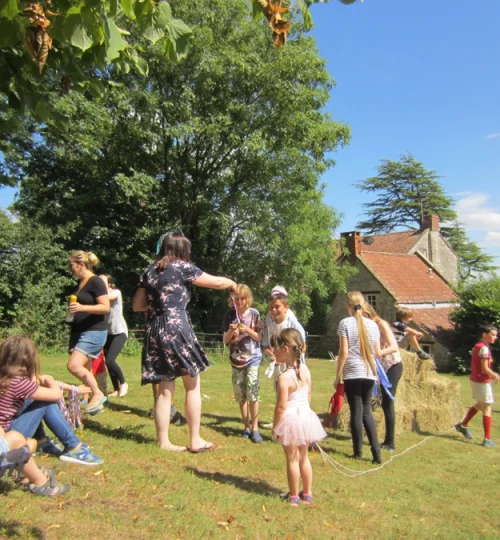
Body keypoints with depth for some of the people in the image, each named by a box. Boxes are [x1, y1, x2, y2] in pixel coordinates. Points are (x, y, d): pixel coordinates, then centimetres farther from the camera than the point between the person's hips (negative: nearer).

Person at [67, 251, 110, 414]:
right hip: (79, 331, 9)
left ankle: (98, 394, -3)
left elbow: (105, 307, -20)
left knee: (74, 366, -19)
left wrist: (82, 308, -29)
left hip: (94, 332, -9)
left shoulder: (96, 281, -12)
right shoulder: (81, 283, 15)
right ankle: (97, 402, 18)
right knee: (83, 369, 8)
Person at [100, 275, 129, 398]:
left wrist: (104, 283, -19)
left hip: (119, 332, -7)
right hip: (108, 332, 7)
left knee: (110, 360, -18)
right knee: (108, 362, 6)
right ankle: (116, 390, 19)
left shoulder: (116, 292, -8)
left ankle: (123, 383, 3)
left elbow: (108, 297, -31)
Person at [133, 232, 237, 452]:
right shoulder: (182, 267, -2)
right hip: (176, 328, -6)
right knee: (193, 385, 7)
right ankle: (195, 440, 11)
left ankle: (163, 442, 14)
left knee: (165, 390, 11)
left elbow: (137, 305, 16)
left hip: (154, 331, 6)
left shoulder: (150, 271, 14)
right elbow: (217, 282, 5)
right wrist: (232, 283, 25)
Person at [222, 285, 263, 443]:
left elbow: (260, 338, -1)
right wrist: (230, 331, -15)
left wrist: (248, 330, -17)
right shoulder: (230, 315, 1)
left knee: (252, 393, -10)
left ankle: (254, 428, 0)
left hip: (253, 358, -2)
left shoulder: (254, 314, -2)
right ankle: (246, 426, 18)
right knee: (240, 395, 6)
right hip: (236, 359, 2)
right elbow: (225, 340, 5)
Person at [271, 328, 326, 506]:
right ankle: (307, 494, 31)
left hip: (290, 420, -7)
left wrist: (275, 427, -9)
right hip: (306, 416, 7)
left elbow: (281, 407, -20)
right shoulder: (305, 370, -2)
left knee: (292, 460, 9)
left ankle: (294, 496, 21)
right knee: (304, 457, 20)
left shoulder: (284, 377, -24)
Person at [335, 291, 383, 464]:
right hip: (369, 373, 4)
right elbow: (378, 353, 8)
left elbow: (343, 353, -9)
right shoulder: (373, 324, 5)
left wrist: (338, 376, -2)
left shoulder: (345, 323, -6)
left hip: (352, 373, -4)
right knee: (366, 411, 13)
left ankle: (358, 452, 15)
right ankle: (376, 452, 8)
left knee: (356, 412, 5)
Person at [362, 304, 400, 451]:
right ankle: (388, 441, 20)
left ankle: (390, 443, -4)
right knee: (386, 404, 11)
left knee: (388, 403, -9)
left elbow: (394, 347, -23)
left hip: (393, 366, -8)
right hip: (384, 368, 8)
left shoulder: (381, 324, -15)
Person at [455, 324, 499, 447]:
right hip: (482, 381, -9)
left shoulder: (477, 346, 9)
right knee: (487, 408, -1)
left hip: (475, 380, 9)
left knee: (480, 404, 25)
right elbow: (484, 369, -22)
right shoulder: (484, 348, -20)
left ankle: (463, 425, 32)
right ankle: (487, 439, 3)